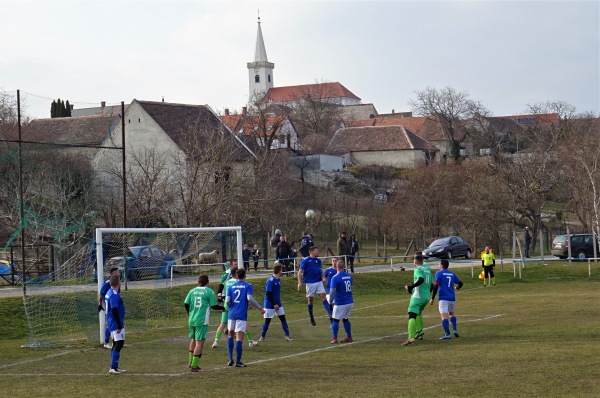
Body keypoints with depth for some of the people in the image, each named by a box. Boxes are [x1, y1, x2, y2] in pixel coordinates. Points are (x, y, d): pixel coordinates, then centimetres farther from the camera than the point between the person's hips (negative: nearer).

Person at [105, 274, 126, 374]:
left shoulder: (109, 293, 12)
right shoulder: (114, 295, -19)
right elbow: (114, 311, -23)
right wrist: (119, 325, -20)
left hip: (111, 323, 10)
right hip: (116, 324, -10)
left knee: (116, 344, 15)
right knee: (119, 343, -11)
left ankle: (114, 368, 20)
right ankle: (113, 368, -15)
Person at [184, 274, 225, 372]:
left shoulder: (192, 291, 7)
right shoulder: (209, 292, -4)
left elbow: (186, 304, 4)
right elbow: (213, 306, -6)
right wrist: (222, 308, 13)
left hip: (191, 320, 5)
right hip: (202, 320, -5)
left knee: (193, 340, 21)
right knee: (199, 342, -4)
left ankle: (191, 362, 27)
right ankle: (194, 366, -7)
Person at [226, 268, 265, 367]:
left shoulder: (231, 287, 8)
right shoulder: (248, 286, -1)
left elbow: (227, 301, 1)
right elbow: (250, 298, -16)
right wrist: (260, 308, -8)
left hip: (232, 314, 3)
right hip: (242, 315, -3)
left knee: (231, 336, 18)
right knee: (239, 339, -2)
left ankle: (230, 358, 8)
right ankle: (238, 361, -3)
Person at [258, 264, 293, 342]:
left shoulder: (278, 280, 6)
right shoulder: (270, 281, -20)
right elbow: (268, 294, -23)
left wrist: (278, 303, 16)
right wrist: (274, 304, -21)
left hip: (277, 304, 8)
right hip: (269, 305, -8)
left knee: (283, 318, 4)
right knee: (267, 321, 1)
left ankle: (287, 336, 7)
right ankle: (262, 337, 16)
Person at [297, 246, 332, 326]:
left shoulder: (318, 260, 10)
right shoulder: (305, 261, -7)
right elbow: (300, 272, -8)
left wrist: (322, 277, 4)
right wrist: (300, 282, -17)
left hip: (319, 282, 4)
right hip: (310, 283, -4)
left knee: (323, 297, -8)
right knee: (310, 300, 6)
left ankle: (330, 315, -15)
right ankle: (312, 318, 19)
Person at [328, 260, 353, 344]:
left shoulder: (335, 278, -14)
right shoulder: (349, 276, 6)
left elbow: (332, 291, -17)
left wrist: (331, 301, -6)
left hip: (340, 303, -6)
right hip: (350, 302, 6)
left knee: (335, 320, 4)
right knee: (345, 319, 18)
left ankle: (335, 339, 2)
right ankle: (349, 337, 20)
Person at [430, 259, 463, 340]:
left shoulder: (439, 273, -2)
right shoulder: (452, 274, 13)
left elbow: (436, 286, -12)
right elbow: (460, 283, 18)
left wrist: (432, 298, -11)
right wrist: (457, 287, 43)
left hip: (443, 298, -6)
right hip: (452, 298, 6)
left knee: (444, 315, -10)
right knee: (451, 313, 26)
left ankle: (447, 334, -21)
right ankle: (454, 330, 12)